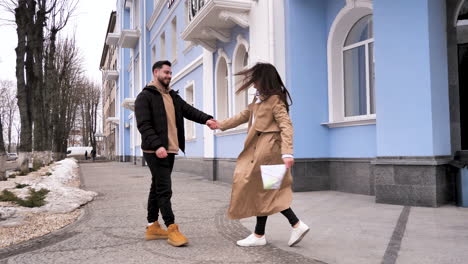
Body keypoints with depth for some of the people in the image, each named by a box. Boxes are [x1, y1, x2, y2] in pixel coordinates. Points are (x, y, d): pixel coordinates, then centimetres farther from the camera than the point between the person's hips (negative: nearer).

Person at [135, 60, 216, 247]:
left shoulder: (173, 96, 17)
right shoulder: (145, 96, -5)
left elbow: (189, 110, 5)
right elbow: (144, 125, -14)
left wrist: (206, 118, -13)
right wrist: (157, 145, -26)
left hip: (170, 150, 8)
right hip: (155, 151, -8)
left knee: (158, 188, 13)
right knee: (164, 189, -9)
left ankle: (152, 227, 22)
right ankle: (172, 229, -5)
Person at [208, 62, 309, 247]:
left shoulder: (275, 99, -12)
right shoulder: (259, 99, 16)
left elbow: (286, 126, -20)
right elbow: (244, 115, 26)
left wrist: (287, 152, -30)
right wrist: (222, 125, 26)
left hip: (267, 149, -9)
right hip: (258, 148, 9)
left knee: (262, 190, 0)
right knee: (267, 191, 9)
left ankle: (259, 235, 13)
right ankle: (296, 225, 11)